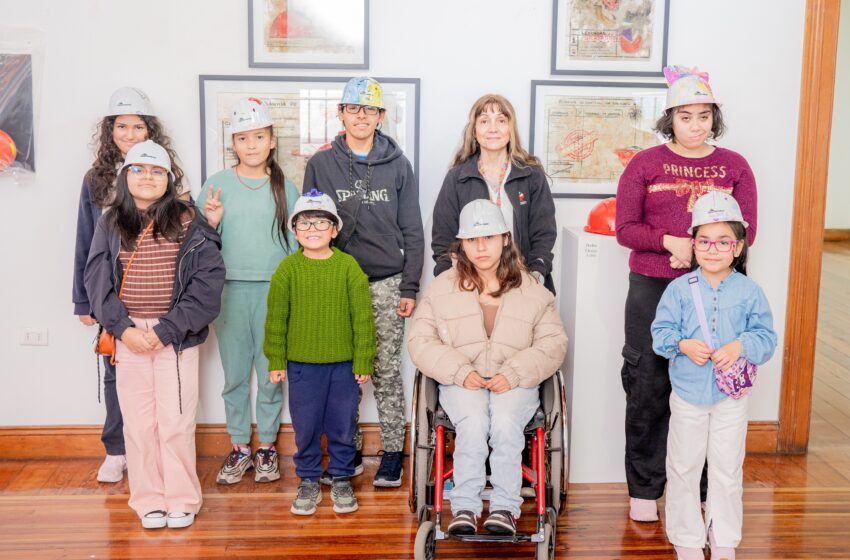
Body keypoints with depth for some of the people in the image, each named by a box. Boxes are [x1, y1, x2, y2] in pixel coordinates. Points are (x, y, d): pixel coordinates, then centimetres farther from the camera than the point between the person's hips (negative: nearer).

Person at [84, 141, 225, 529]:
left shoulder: (188, 222, -1)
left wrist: (167, 330, -13)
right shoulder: (110, 224, 6)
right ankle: (149, 501, 19)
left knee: (176, 421, 0)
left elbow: (208, 279, -8)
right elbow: (96, 279, 3)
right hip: (129, 335, 2)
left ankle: (181, 500, 16)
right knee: (138, 421, 6)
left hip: (176, 336, -2)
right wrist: (123, 328, -10)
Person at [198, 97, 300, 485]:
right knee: (234, 374, 7)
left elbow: (295, 242, 9)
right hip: (230, 289, 0)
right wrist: (211, 223, -14)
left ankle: (266, 446, 19)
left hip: (274, 290, 0)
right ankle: (239, 448, 20)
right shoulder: (217, 184, 4)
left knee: (271, 373, 4)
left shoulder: (284, 187, 5)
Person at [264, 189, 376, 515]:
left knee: (342, 426, 10)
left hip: (343, 364, 0)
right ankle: (309, 481, 27)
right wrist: (276, 361, 1)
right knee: (305, 427, 11)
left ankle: (342, 479, 27)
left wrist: (363, 361, -3)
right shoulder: (288, 268, -2)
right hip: (301, 364, 1)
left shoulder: (348, 266, -5)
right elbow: (276, 317, 2)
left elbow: (363, 317, -2)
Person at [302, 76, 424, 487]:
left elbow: (412, 232, 5)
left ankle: (392, 452, 14)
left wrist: (409, 288, -1)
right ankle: (349, 451, 20)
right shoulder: (321, 165, 5)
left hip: (386, 284, -1)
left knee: (387, 372, 2)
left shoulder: (397, 165, 5)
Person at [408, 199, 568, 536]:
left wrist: (514, 374, -13)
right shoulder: (442, 288, 8)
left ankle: (505, 508, -20)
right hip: (461, 383, 0)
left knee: (506, 422, -31)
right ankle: (464, 507, -20)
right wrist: (460, 371, -12)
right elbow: (420, 341, 3)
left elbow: (553, 343, 3)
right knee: (473, 422, -31)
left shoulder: (532, 290, 8)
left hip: (514, 382, 0)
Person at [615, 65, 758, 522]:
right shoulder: (645, 164, 5)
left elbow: (746, 230, 5)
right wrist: (671, 242, -16)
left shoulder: (734, 166, 10)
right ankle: (644, 490, 16)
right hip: (653, 289, -1)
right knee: (647, 386, 3)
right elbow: (625, 229, 0)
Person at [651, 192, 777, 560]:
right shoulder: (680, 289, -4)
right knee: (684, 468, 10)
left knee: (727, 470, 12)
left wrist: (741, 346, -21)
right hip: (687, 393, 0)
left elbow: (766, 337, -2)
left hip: (731, 395, 0)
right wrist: (682, 344, -22)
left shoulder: (749, 292, -3)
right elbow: (660, 331, -4)